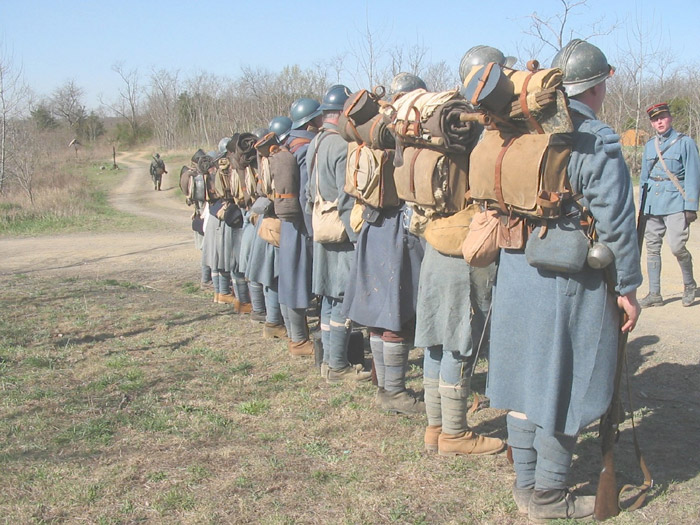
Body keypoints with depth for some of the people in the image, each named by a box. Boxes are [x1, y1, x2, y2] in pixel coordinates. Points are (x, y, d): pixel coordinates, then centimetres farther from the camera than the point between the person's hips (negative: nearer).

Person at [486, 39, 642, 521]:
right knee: (564, 388, 5)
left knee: (525, 377, 14)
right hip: (571, 282, -6)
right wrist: (627, 286, -5)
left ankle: (526, 484, 26)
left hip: (517, 273, 6)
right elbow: (616, 222, -14)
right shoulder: (597, 142, -12)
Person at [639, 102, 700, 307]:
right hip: (652, 205, 5)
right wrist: (643, 206, 16)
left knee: (677, 246, -13)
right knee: (652, 248, 5)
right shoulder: (649, 145, 15)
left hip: (675, 204, -5)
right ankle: (655, 294, 13)